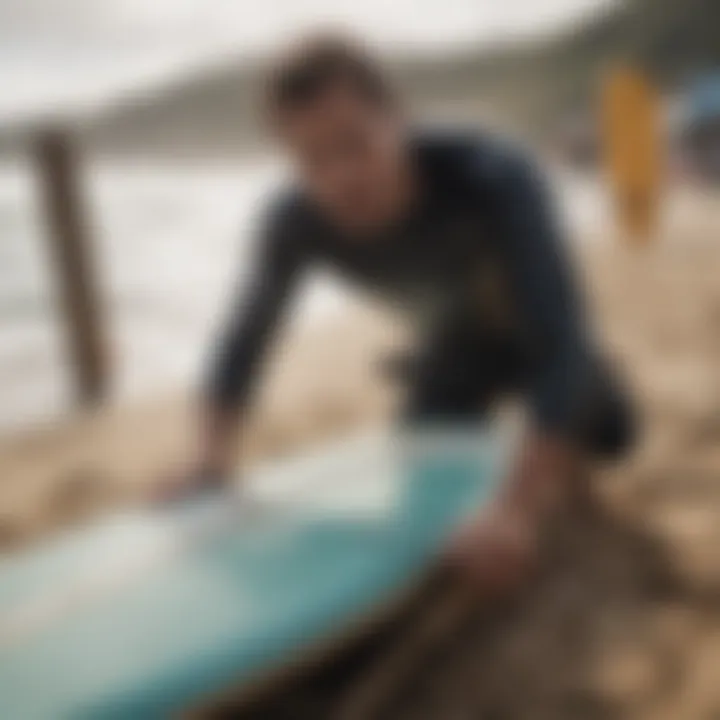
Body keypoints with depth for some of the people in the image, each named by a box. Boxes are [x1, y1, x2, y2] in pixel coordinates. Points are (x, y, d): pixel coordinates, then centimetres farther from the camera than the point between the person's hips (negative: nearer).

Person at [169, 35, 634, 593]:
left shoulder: (497, 179, -45)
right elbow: (248, 335, -16)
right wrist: (212, 460, -30)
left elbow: (560, 341, -53)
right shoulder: (297, 222, -33)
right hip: (456, 336, 2)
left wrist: (518, 512, -64)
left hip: (535, 330, -2)